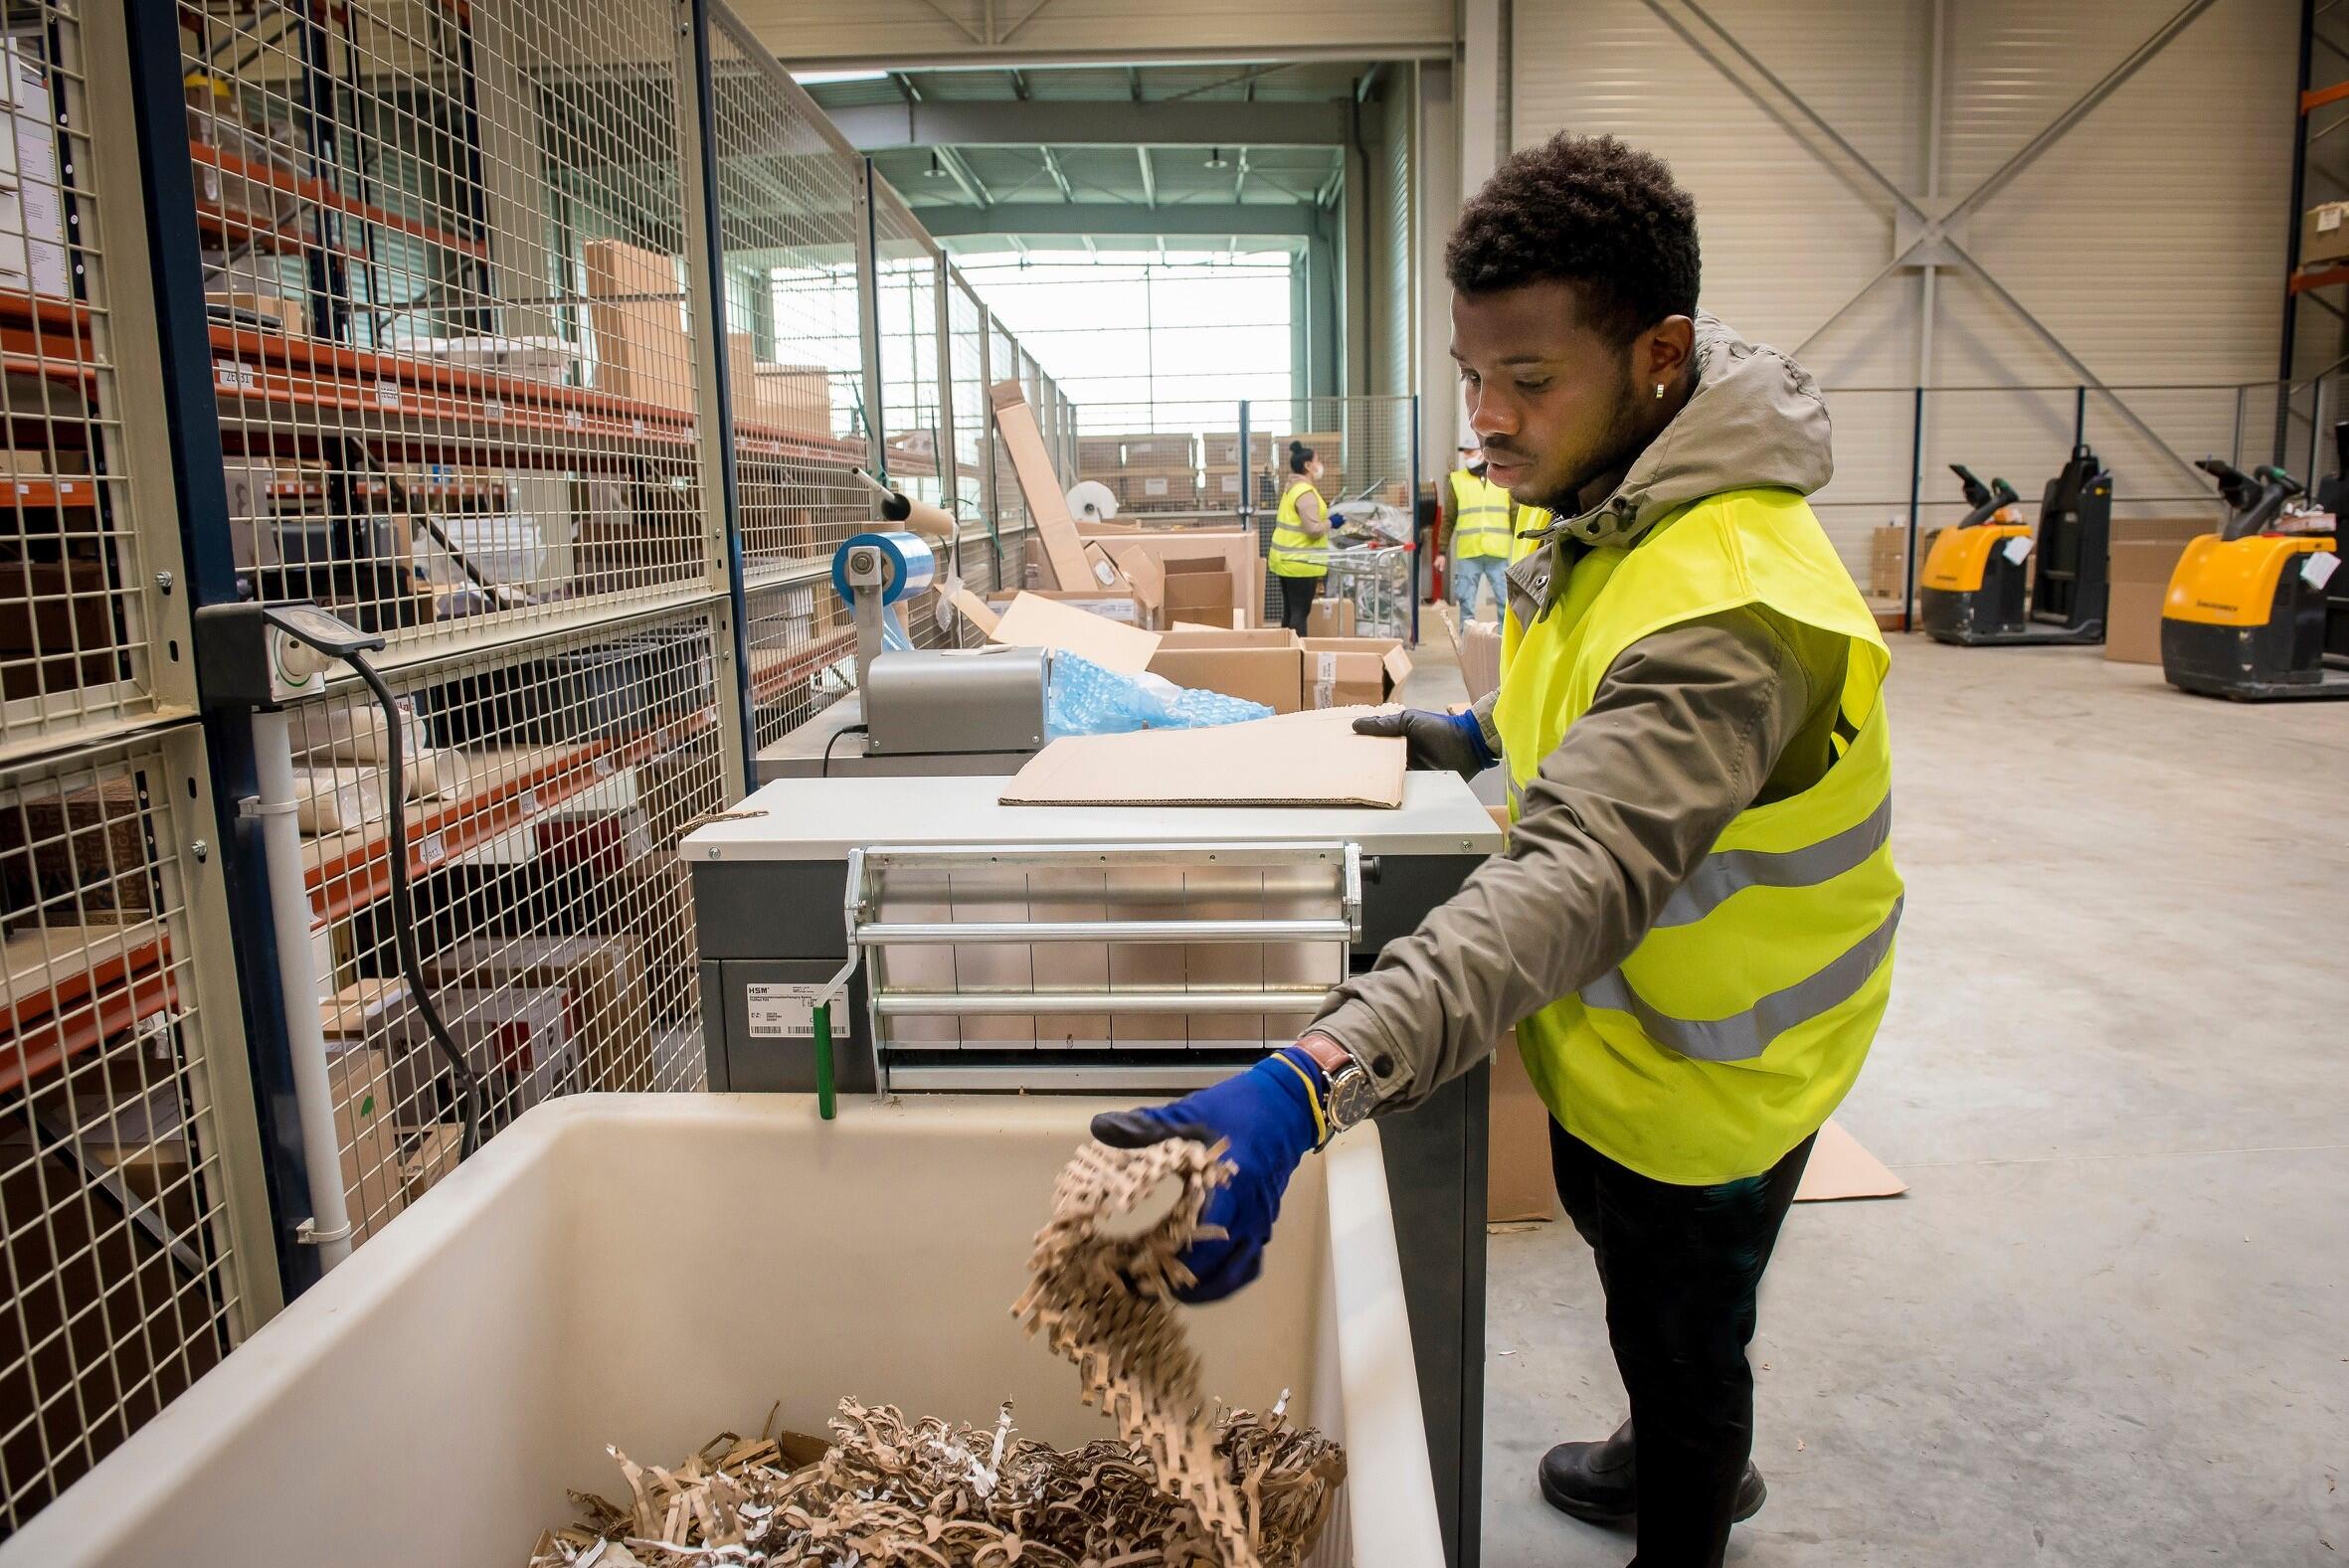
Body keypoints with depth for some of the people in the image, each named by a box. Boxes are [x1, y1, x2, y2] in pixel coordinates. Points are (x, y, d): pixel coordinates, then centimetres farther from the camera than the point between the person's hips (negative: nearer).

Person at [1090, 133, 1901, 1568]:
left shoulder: (1724, 608, -39)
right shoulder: (1617, 505, -5)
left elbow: (1581, 879, -54)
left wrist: (1314, 1082, -65)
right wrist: (1496, 734, 4)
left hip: (1699, 1073, -10)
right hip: (1620, 1027, 10)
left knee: (1679, 1342, 16)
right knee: (1623, 1253, 32)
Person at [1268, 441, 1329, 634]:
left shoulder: (1292, 488, 14)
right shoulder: (1306, 492, -17)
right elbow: (1314, 529, -23)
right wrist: (1329, 523, -7)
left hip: (1286, 560, 10)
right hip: (1300, 563, -10)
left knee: (1290, 610, 14)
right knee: (1301, 612, -6)